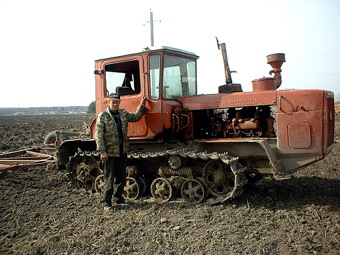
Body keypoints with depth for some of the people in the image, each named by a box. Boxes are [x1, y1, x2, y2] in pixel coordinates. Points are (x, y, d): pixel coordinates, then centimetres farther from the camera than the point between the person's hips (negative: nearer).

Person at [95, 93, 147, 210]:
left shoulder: (123, 113, 8)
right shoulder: (103, 116, -10)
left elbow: (135, 117, 24)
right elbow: (99, 135, -13)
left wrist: (142, 106, 14)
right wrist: (102, 151, -18)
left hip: (123, 151, 6)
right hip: (110, 152, -6)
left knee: (122, 177, 15)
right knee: (109, 178, 1)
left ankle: (119, 197, 31)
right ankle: (107, 202, 12)